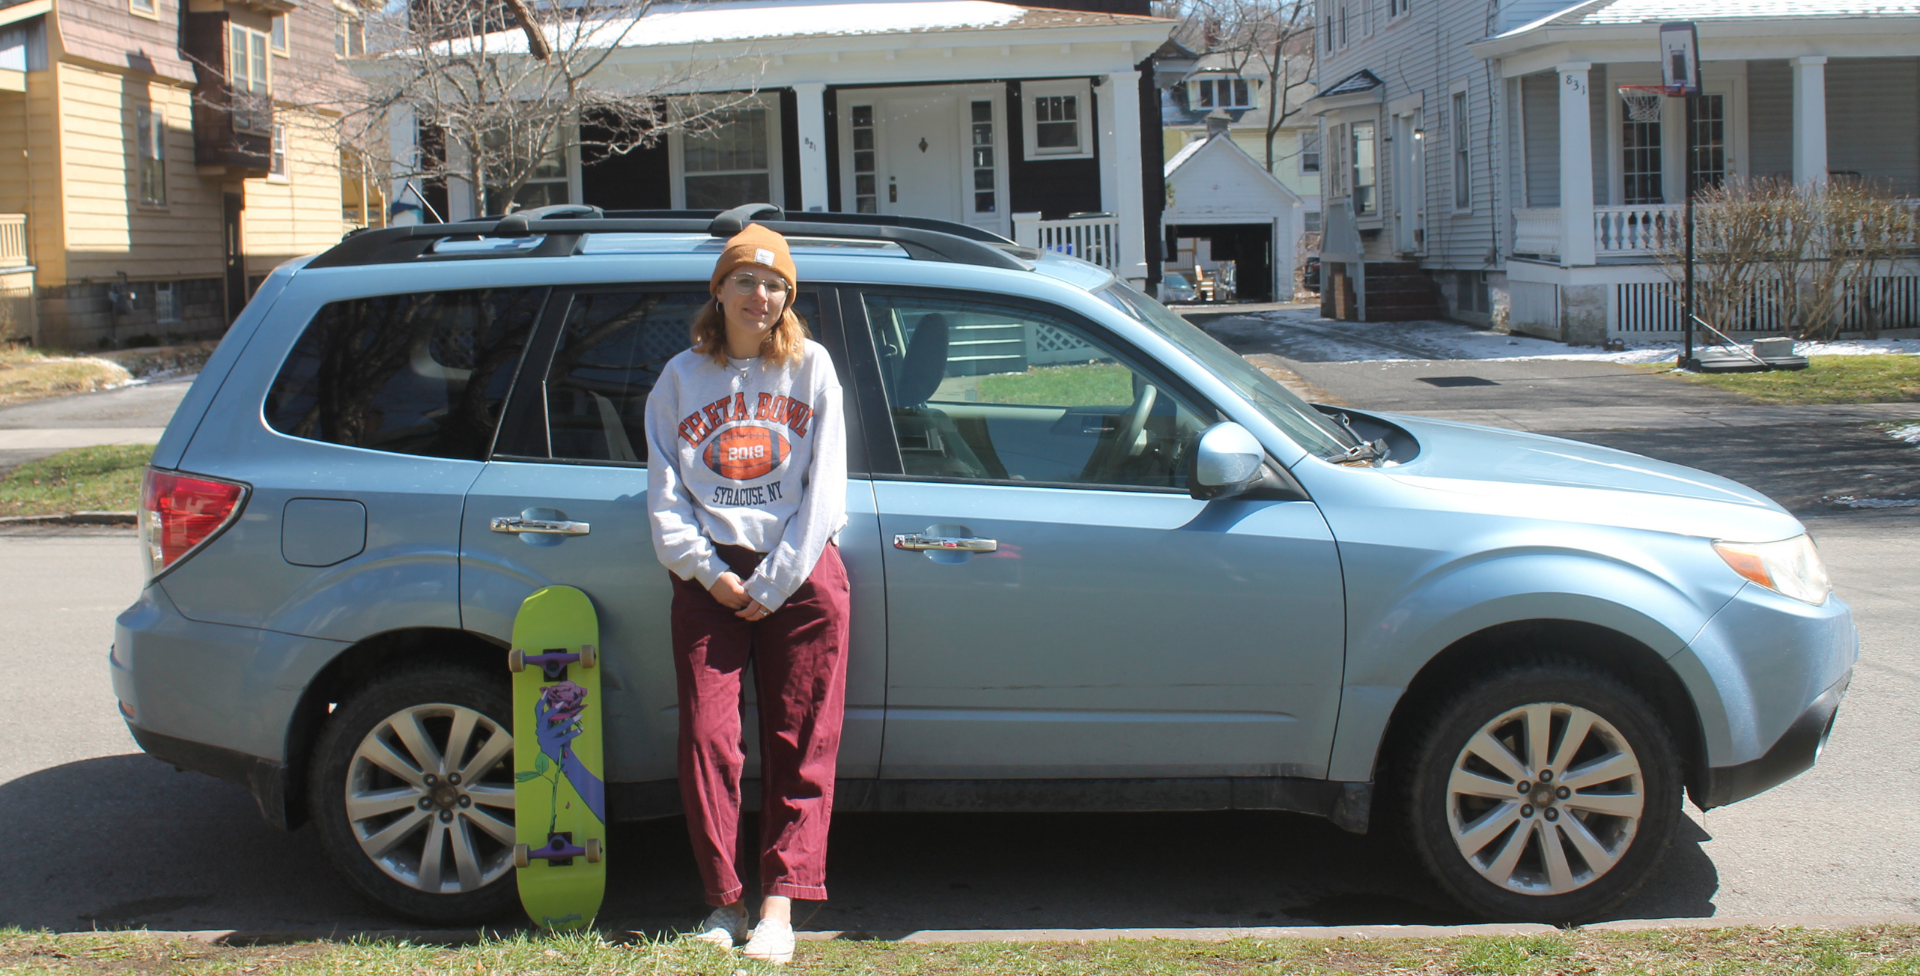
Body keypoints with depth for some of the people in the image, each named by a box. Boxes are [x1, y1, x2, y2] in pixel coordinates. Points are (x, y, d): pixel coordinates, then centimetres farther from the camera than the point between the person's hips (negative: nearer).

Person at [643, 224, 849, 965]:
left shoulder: (810, 368, 7)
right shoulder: (682, 377, 11)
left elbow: (823, 486, 2)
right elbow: (664, 492, 8)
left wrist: (775, 581, -6)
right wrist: (708, 571, -6)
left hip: (799, 574, -1)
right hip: (710, 576, 1)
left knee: (800, 745, -3)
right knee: (708, 739, -6)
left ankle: (779, 909, -1)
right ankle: (723, 902, 4)